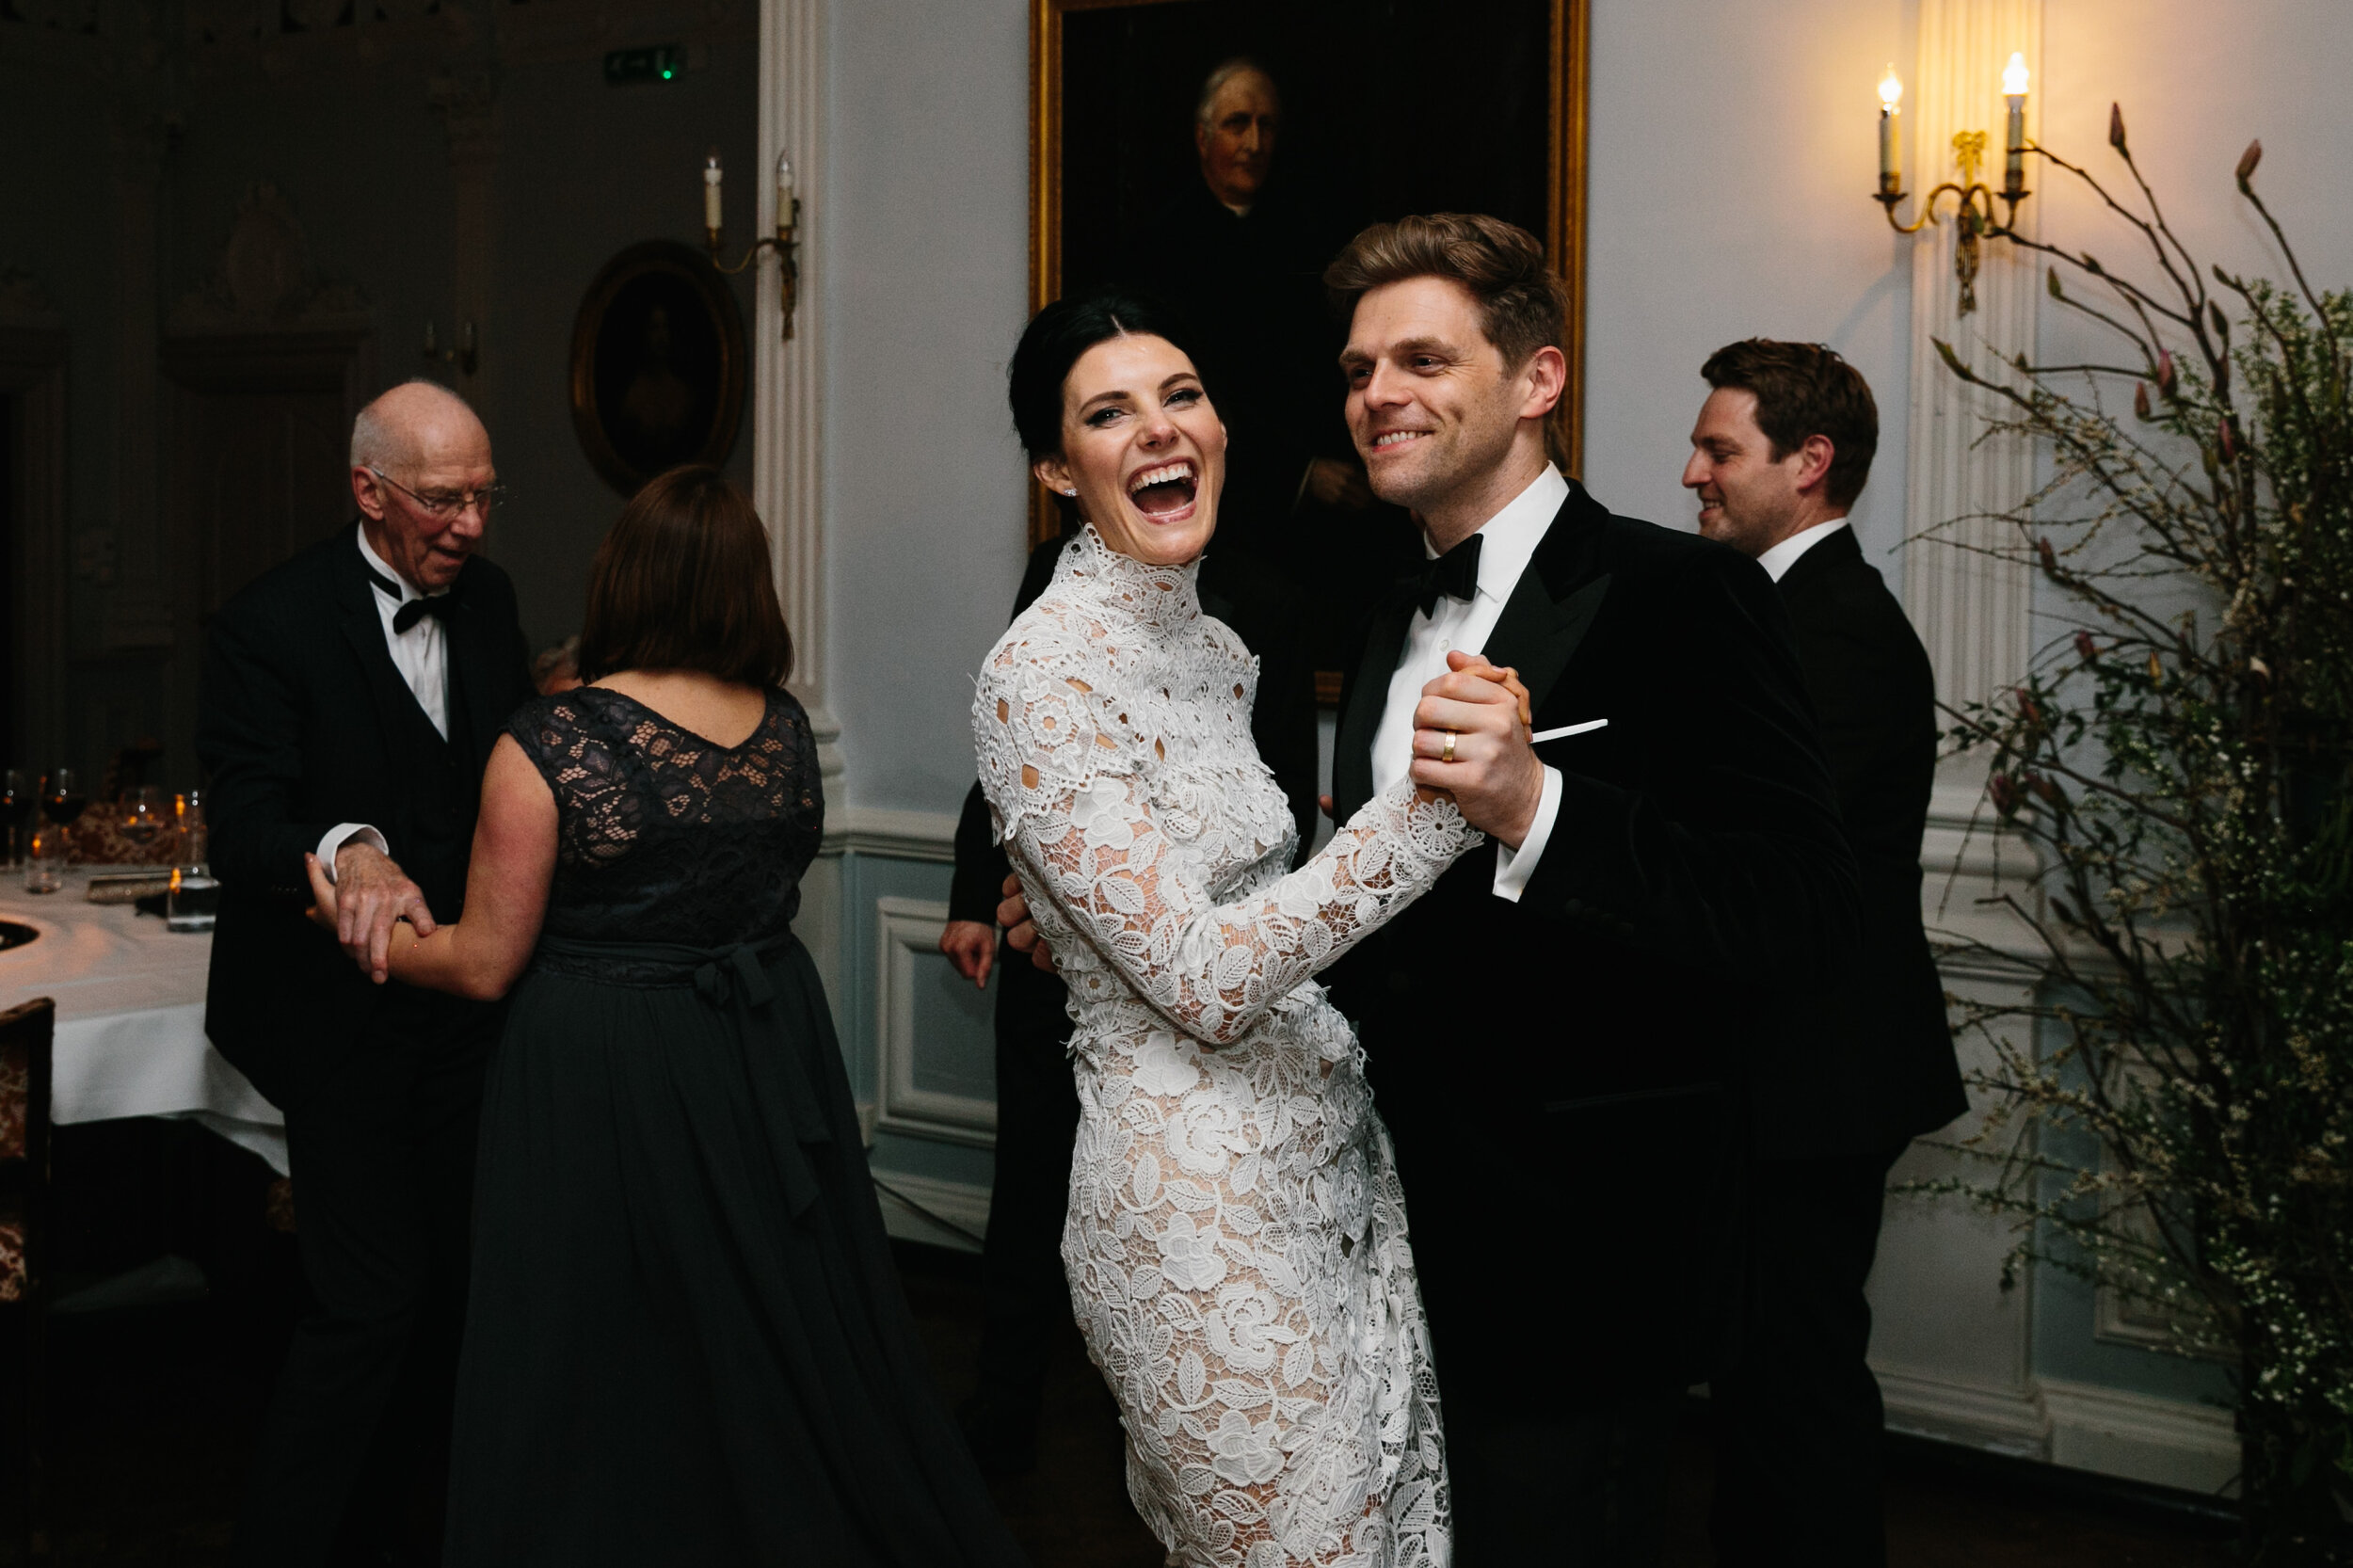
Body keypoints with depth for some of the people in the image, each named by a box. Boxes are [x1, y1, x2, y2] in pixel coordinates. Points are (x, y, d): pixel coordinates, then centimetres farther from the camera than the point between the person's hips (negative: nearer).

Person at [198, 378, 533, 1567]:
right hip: (342, 1015, -7)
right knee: (372, 1299, -11)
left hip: (460, 1003, 7)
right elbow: (242, 824, -26)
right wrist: (349, 852, -46)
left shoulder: (486, 597, 3)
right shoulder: (271, 624, -17)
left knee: (452, 1280, 14)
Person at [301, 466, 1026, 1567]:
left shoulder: (550, 742, -16)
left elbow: (486, 965, -11)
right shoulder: (787, 730, -1)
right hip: (772, 1063, 5)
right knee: (778, 1345, 19)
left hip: (602, 1079, -5)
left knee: (606, 1377, 9)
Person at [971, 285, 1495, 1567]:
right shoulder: (1039, 676, -16)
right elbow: (1204, 982, -22)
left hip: (1328, 1153, 8)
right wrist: (1430, 807, -26)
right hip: (1199, 1194, -8)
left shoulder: (1214, 649, 10)